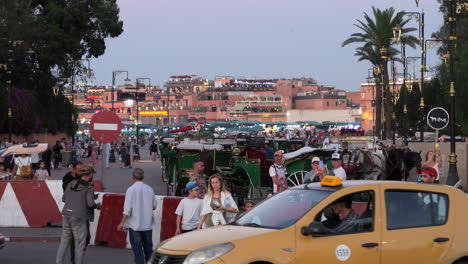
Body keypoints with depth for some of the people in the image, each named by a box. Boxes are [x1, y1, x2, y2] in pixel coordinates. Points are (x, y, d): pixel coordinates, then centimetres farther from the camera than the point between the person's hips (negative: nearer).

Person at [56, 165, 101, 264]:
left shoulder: (71, 184, 8)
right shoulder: (89, 188, -9)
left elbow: (64, 199, 15)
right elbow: (90, 203, -19)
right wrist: (97, 206, 3)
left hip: (67, 216, 6)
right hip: (79, 219, -6)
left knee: (64, 243, 13)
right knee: (80, 245, 4)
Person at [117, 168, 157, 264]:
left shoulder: (131, 190, -11)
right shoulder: (149, 189, 2)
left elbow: (127, 209, -13)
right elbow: (154, 206, 10)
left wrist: (122, 223, -5)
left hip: (135, 225, -4)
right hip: (148, 224, 4)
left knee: (137, 250, 0)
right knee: (148, 248, 14)